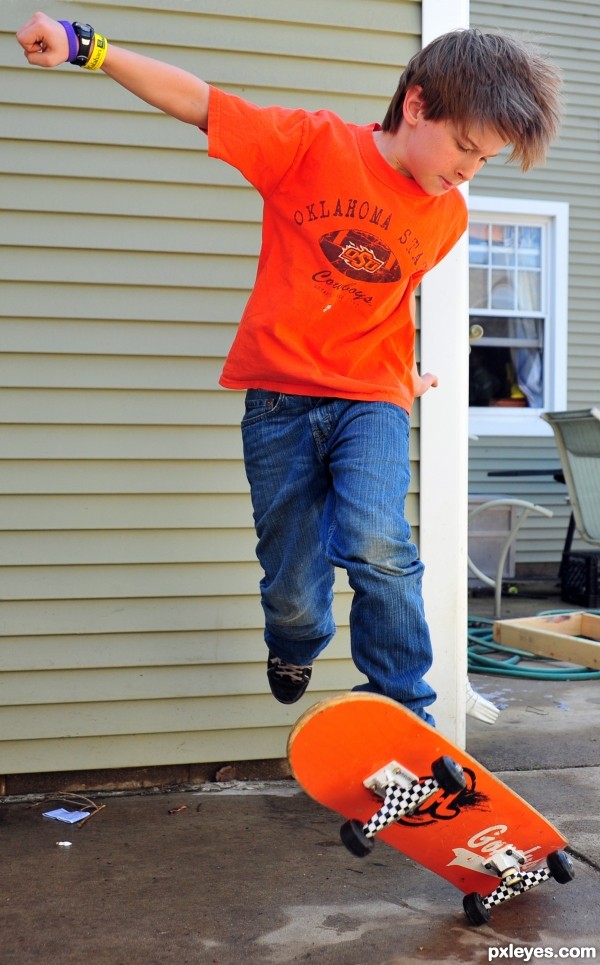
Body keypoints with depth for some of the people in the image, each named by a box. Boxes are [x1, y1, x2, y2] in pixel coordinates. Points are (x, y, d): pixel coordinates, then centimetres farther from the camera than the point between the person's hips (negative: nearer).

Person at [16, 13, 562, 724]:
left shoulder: (447, 216, 5)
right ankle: (293, 654, 40)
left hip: (371, 400, 2)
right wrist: (84, 46, -15)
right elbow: (195, 101, -7)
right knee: (291, 593, 3)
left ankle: (406, 716, -6)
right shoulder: (315, 144, -7)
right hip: (280, 396, -2)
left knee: (377, 549, -26)